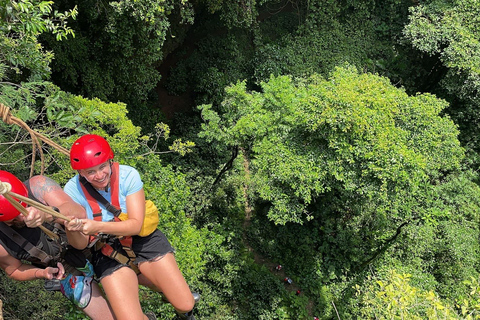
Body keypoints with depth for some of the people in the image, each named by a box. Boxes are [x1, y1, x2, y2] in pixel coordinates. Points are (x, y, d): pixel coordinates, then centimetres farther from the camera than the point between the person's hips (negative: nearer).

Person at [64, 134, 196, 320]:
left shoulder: (128, 175, -18)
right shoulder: (73, 190, -15)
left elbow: (136, 225, -21)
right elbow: (81, 244, -16)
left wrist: (98, 226, -36)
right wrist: (71, 229, -39)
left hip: (143, 240, 0)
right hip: (108, 254, 0)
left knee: (186, 305, -4)